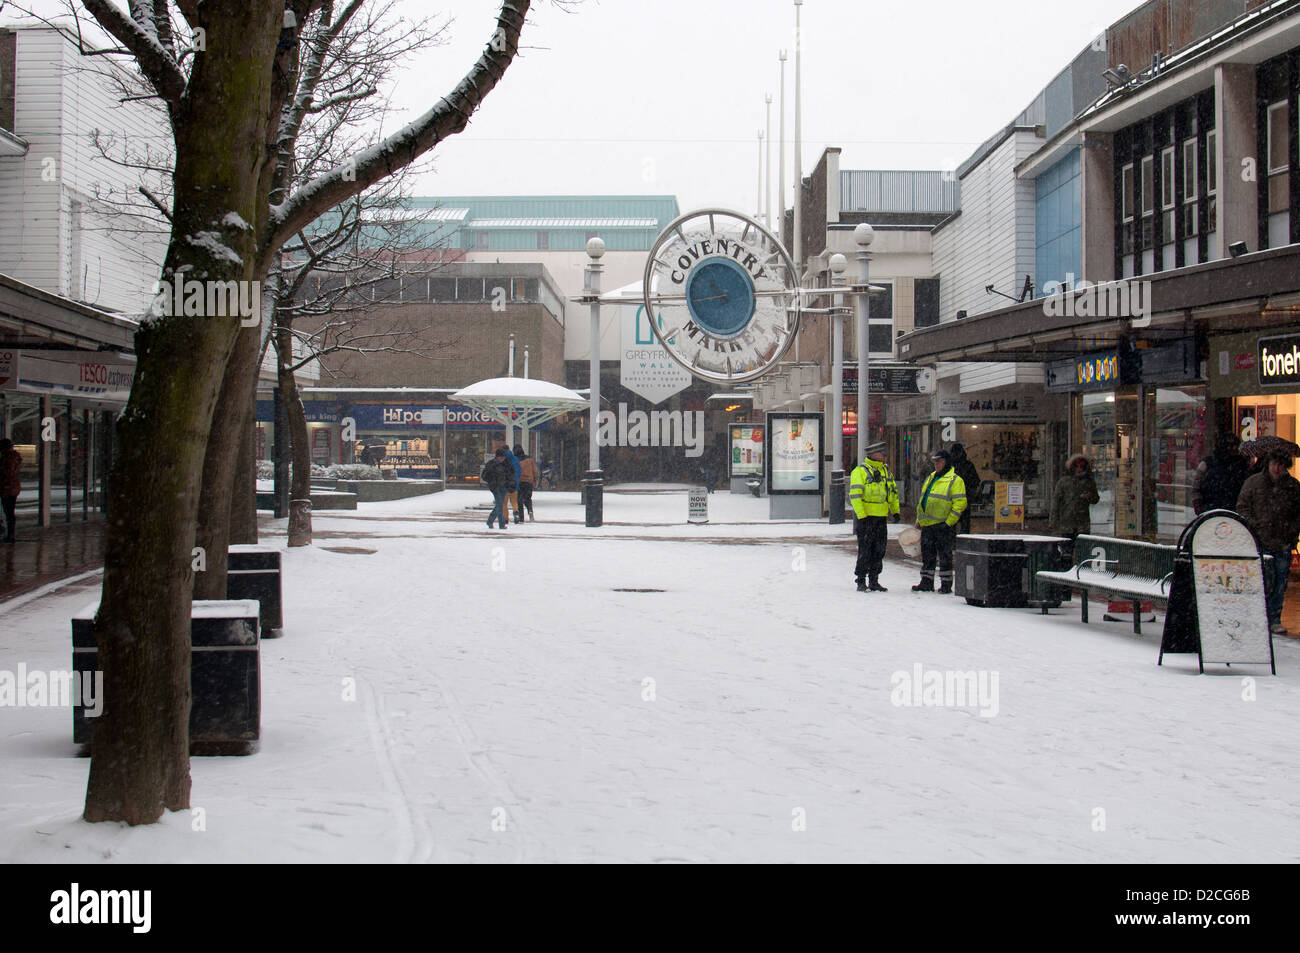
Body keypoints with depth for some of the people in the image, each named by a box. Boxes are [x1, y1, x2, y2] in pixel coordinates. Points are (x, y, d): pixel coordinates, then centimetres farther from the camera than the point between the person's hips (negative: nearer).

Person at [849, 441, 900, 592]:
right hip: (865, 517, -7)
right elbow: (854, 495, -14)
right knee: (865, 551, -5)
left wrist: (895, 510, 16)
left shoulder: (886, 471, 15)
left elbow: (893, 492, 24)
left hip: (881, 517, 7)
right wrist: (861, 516, -20)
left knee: (879, 551, 8)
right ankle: (861, 582, 2)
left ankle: (874, 581, 17)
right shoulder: (860, 471, -8)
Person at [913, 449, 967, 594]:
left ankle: (946, 584, 6)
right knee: (927, 555, 10)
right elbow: (922, 500, 24)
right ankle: (926, 582, 16)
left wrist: (948, 522, -17)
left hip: (943, 526, -7)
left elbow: (960, 503, -13)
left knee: (944, 556, -1)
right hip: (927, 525, 7)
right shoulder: (930, 479, 18)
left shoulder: (954, 480, -7)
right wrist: (919, 520, 18)